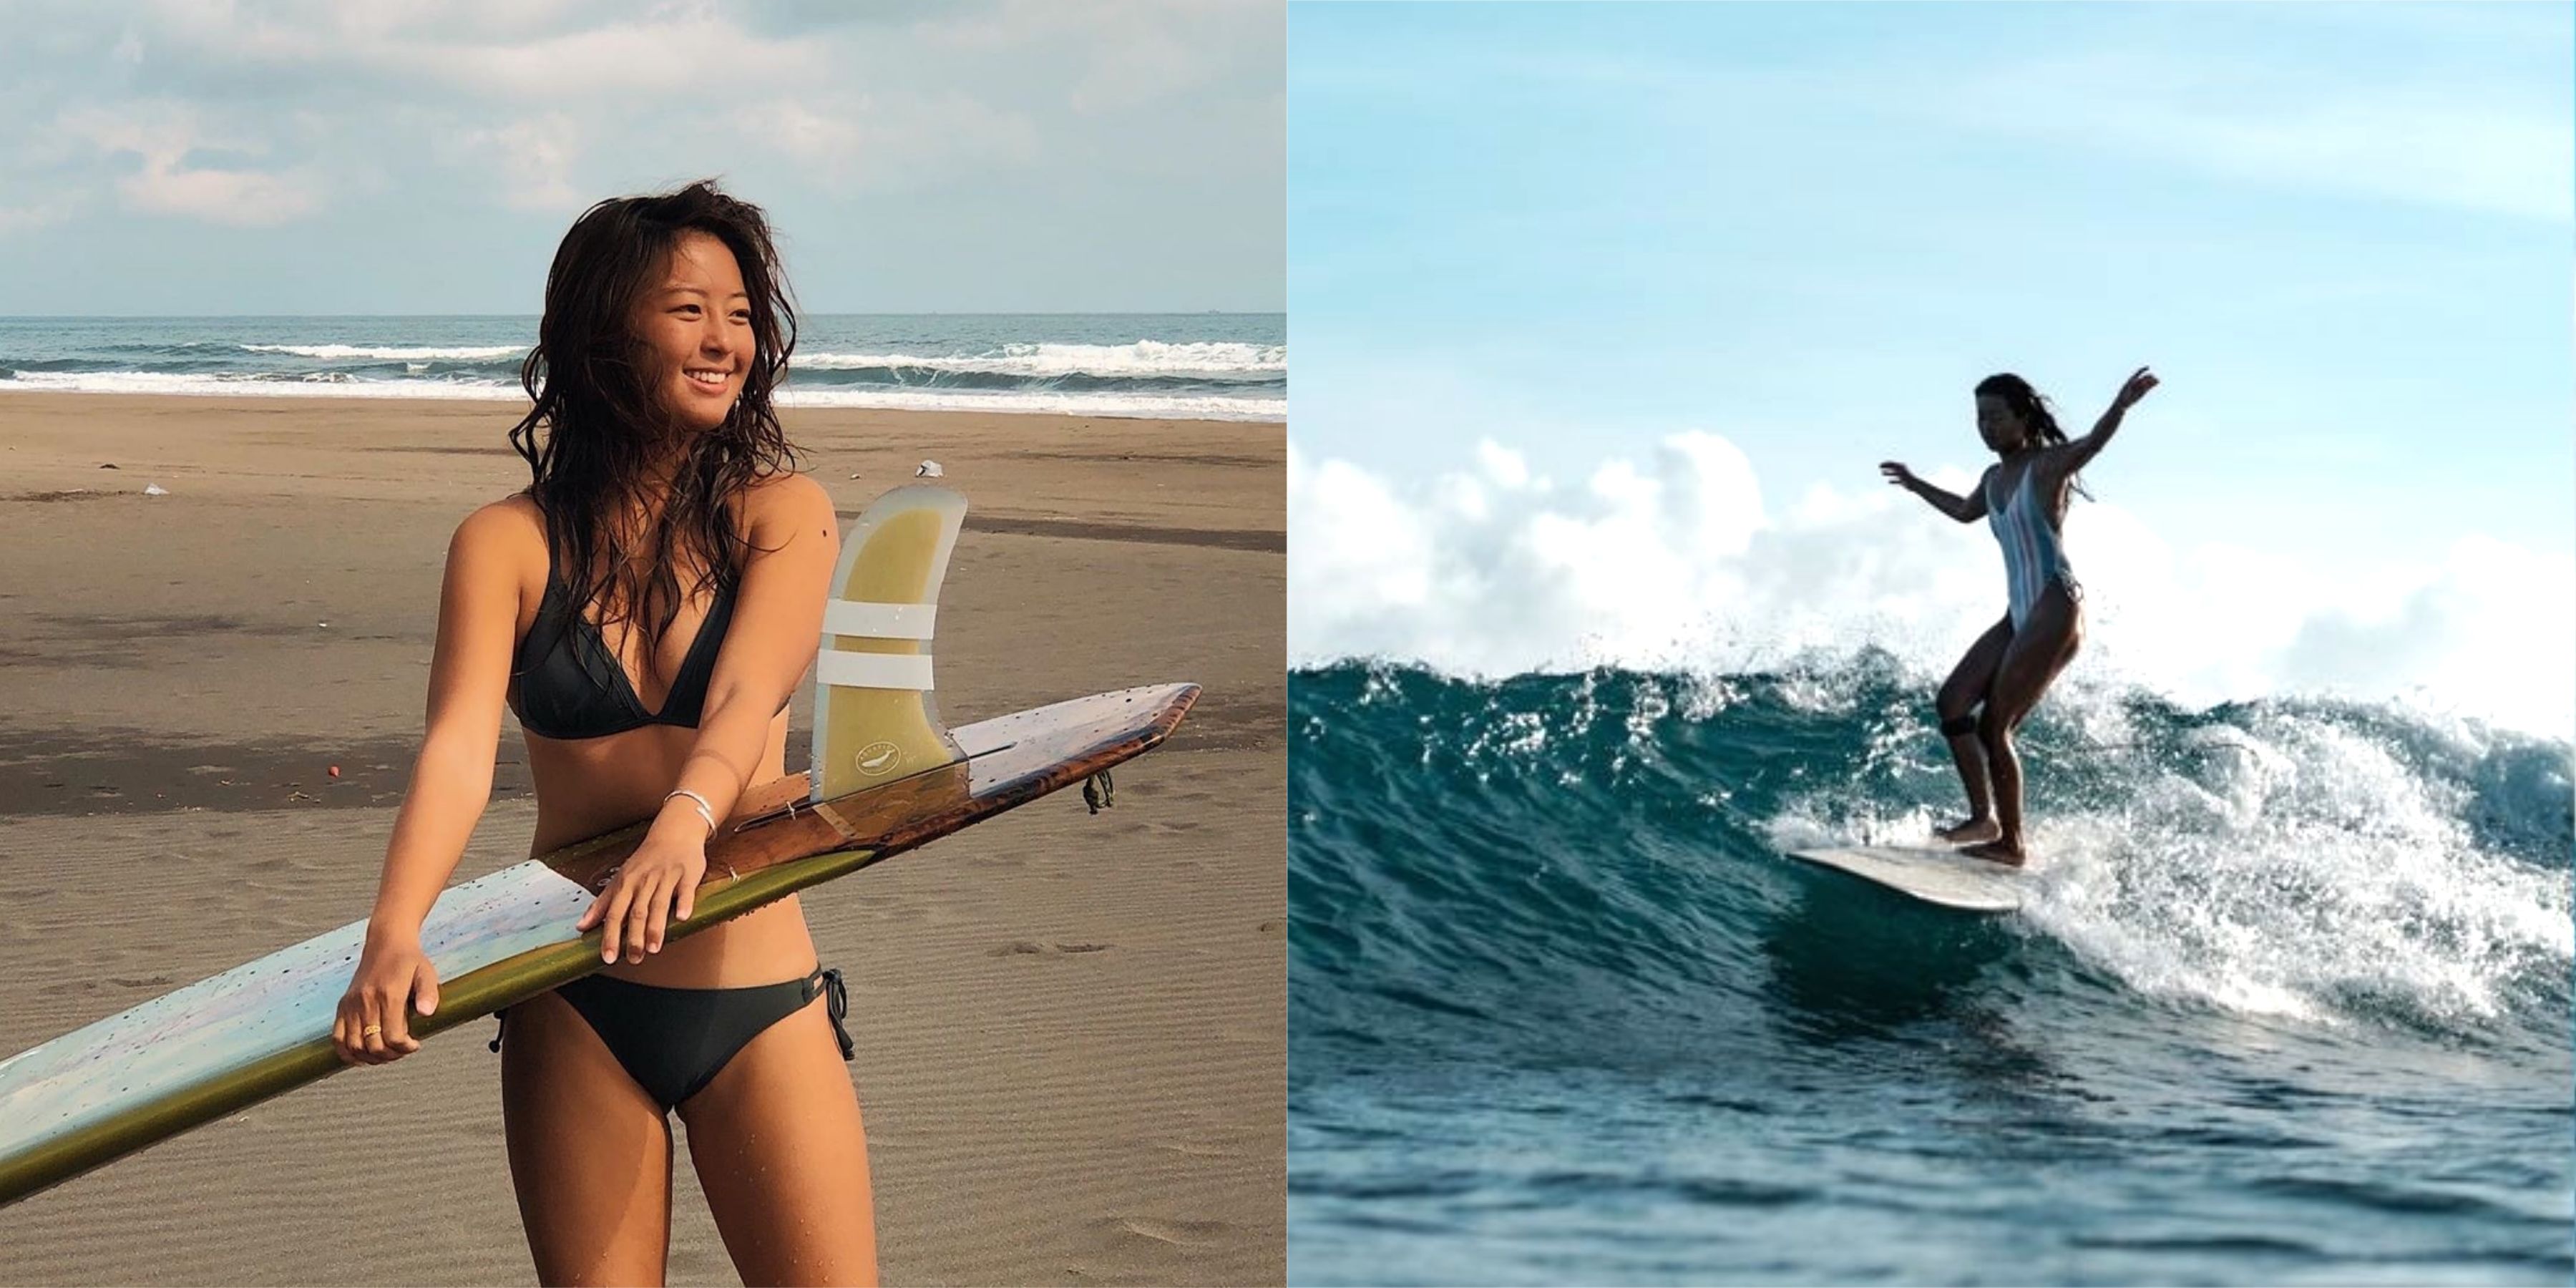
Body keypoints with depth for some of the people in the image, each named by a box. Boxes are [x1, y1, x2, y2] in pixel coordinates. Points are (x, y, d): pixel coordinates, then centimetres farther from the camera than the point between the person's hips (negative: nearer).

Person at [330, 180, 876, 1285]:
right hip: (574, 1008, 0)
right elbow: (458, 748, -14)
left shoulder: (783, 516, 0)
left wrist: (683, 822, -38)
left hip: (756, 997, 0)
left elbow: (746, 699, -17)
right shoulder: (509, 542, 0)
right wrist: (394, 931, -32)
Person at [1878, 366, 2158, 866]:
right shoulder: (1994, 479, 17)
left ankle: (2012, 843, -2)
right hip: (2018, 613, 9)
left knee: (1994, 726, -10)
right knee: (1953, 702, -1)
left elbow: (2091, 445, -28)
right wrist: (1918, 487, 54)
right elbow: (1965, 511, 40)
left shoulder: (2048, 465, -7)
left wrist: (2120, 407, -48)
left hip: (2056, 607, -9)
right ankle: (1984, 816, -1)